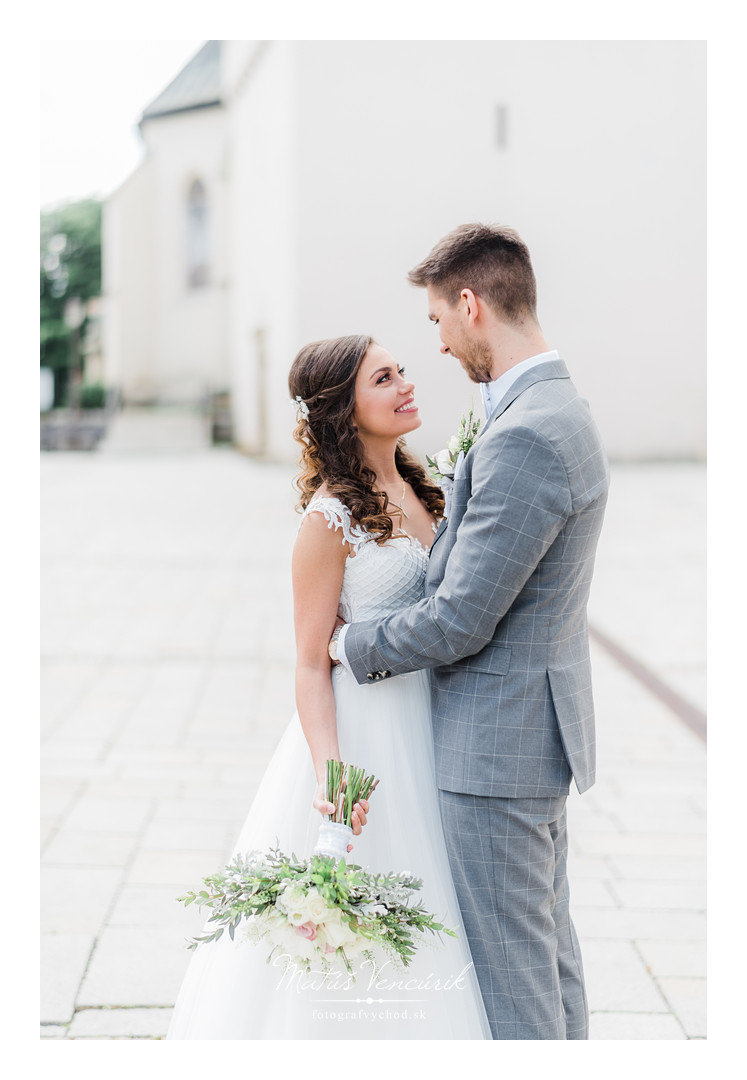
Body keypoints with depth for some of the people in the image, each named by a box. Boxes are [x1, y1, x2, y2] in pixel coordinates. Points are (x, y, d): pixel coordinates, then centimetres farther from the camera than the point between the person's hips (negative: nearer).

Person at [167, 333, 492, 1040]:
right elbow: (311, 665, -16)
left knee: (418, 917, 17)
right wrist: (329, 772, -26)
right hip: (365, 732, -7)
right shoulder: (331, 516, -15)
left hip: (431, 728, 8)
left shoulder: (419, 490, 8)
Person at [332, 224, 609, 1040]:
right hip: (539, 727, 10)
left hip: (499, 743, -10)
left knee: (510, 964, 3)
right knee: (550, 949, 20)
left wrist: (354, 643, -7)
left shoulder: (524, 437, -24)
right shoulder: (559, 410, 10)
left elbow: (459, 620, -22)